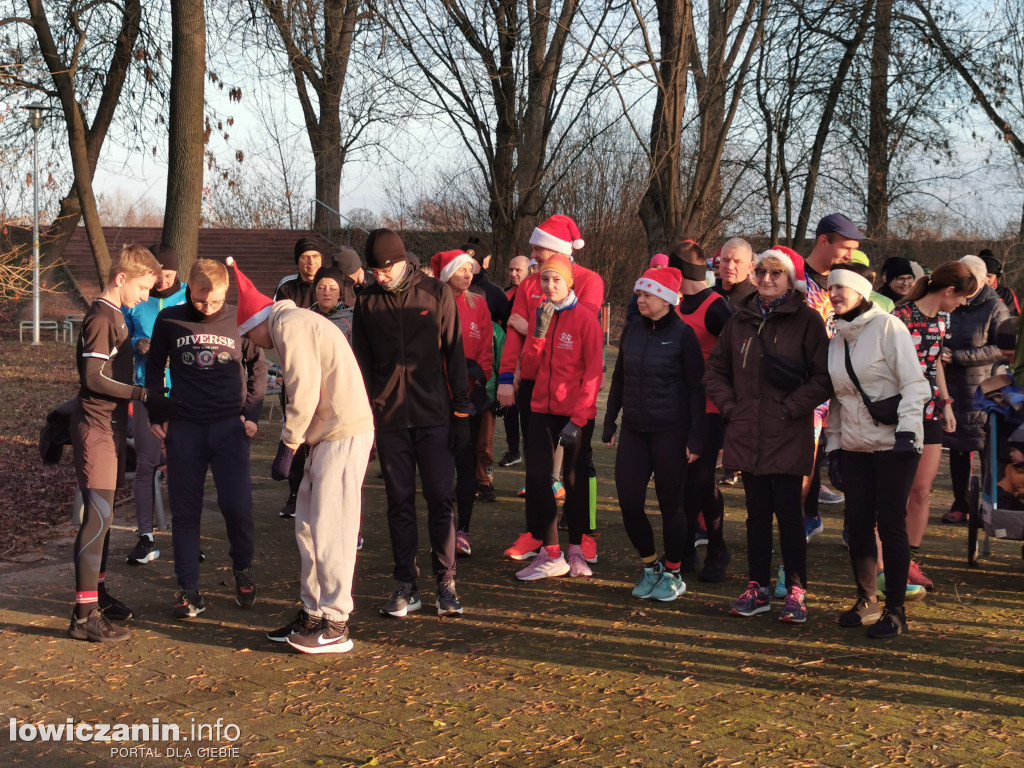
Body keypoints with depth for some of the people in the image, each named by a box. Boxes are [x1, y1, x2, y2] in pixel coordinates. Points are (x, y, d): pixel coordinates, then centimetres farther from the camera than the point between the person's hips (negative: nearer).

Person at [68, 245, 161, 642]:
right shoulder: (101, 318, -15)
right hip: (95, 429, -10)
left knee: (102, 514, 15)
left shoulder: (115, 316, 15)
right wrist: (141, 393, -18)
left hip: (110, 427, 10)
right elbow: (95, 378, -20)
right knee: (98, 516, -10)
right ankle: (84, 614, -8)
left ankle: (97, 593, 26)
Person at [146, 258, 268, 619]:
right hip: (183, 427, 1)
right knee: (185, 511, 4)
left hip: (230, 426, -1)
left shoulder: (239, 320, 0)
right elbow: (154, 367, 14)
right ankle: (189, 591, 12)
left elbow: (259, 365, 12)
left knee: (237, 505, -6)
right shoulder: (169, 320, 3)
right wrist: (156, 415, 7)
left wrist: (252, 412, 4)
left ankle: (243, 569, 22)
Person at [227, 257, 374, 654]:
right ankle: (313, 613, 21)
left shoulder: (288, 324, -7)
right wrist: (295, 443, 12)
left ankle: (335, 625, 0)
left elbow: (305, 391, -16)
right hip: (328, 435, 10)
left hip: (343, 435, -10)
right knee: (307, 527, 13)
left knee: (329, 529, -6)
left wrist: (287, 448, -10)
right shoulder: (298, 323, 24)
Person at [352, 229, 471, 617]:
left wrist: (461, 412, -3)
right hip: (389, 419, 2)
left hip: (434, 416, -2)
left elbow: (454, 353, 1)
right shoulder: (366, 301, 6)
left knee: (440, 500, 1)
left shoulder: (437, 293, -1)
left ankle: (446, 582, 10)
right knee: (399, 503, 7)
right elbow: (361, 363, 10)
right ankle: (406, 585, 14)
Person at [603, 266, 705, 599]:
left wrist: (695, 438, -10)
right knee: (628, 502, 0)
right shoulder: (632, 329, 7)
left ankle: (673, 573, 21)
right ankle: (650, 565, 22)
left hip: (670, 431, -4)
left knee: (671, 503, 3)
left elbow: (696, 388, -6)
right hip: (634, 429, 5)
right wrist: (609, 423, 13)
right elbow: (618, 378, 16)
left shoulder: (683, 335, -7)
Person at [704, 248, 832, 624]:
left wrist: (790, 409, -13)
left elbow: (823, 378, -9)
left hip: (788, 436, -4)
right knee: (757, 511, 10)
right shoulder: (741, 320, 11)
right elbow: (715, 370, 17)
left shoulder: (807, 320, -3)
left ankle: (796, 592, 7)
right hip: (747, 434, 4)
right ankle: (758, 588, 18)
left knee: (788, 511, -2)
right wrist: (730, 406, 4)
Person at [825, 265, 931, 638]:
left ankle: (895, 610, 6)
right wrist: (833, 443, 14)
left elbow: (914, 383, -11)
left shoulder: (887, 327, -7)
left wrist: (907, 429, -20)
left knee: (891, 524, -3)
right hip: (855, 446, 6)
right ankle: (866, 600, 20)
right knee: (857, 523, 6)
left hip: (893, 443, -6)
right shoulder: (837, 340, 13)